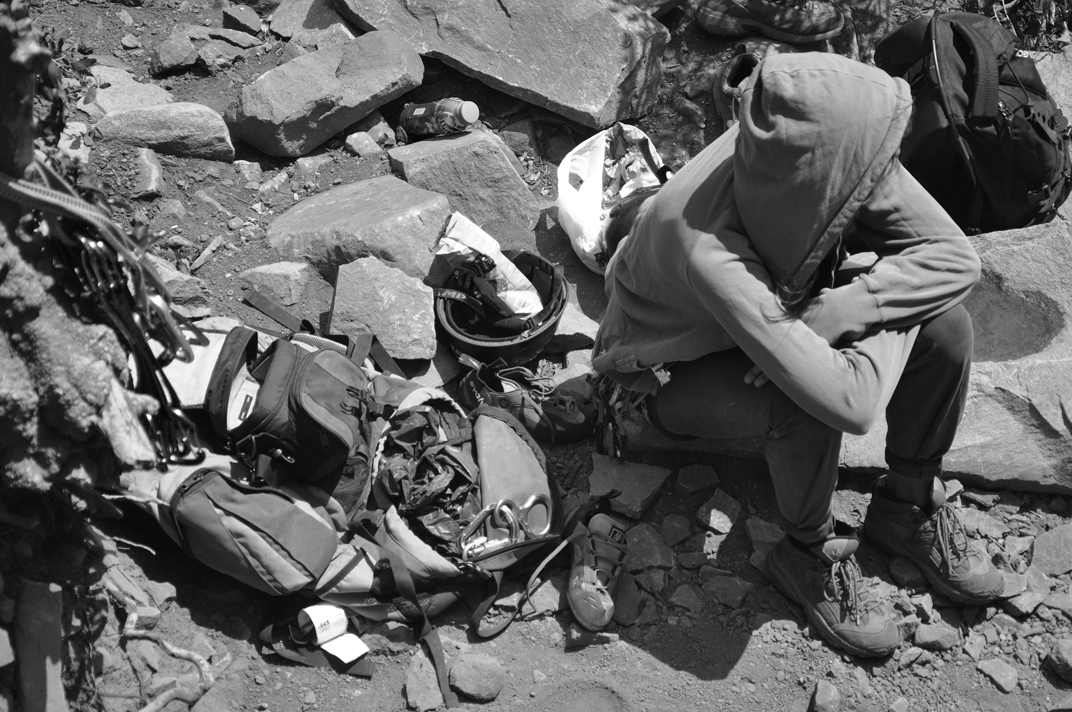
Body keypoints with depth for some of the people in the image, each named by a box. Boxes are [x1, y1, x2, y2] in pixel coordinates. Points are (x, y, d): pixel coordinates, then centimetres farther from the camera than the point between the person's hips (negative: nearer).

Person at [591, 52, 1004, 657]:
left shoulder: (837, 158, -26)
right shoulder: (708, 250, -44)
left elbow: (956, 258, -20)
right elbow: (849, 402, -45)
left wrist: (842, 310, -33)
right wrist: (892, 320, -25)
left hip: (784, 313, 6)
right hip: (674, 374, -6)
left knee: (946, 324, -13)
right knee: (806, 405, -36)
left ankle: (910, 508, 9)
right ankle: (813, 556, -4)